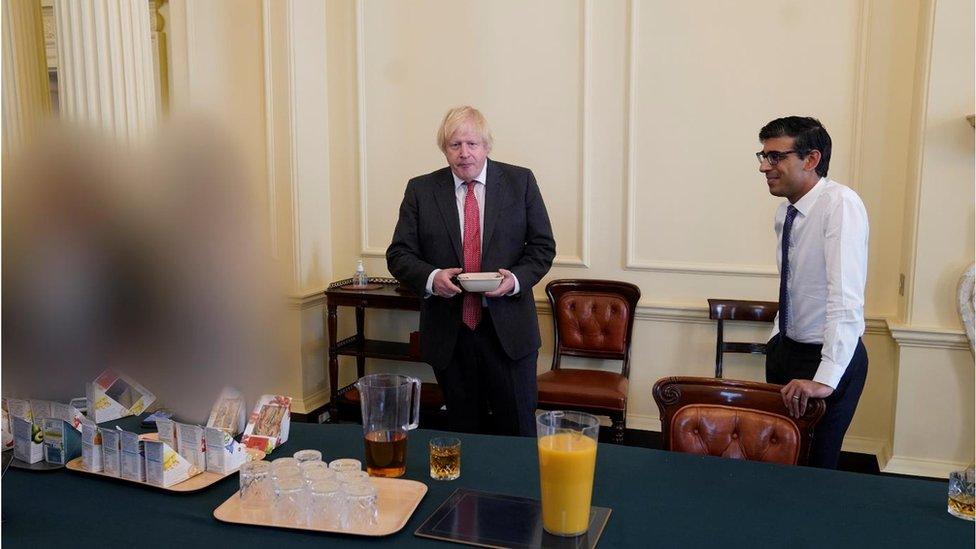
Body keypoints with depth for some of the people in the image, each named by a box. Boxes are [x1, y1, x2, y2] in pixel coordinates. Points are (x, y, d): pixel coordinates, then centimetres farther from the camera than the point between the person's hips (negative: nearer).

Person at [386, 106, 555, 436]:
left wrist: (516, 278, -15)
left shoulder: (520, 182, 2)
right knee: (463, 430, 14)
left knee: (518, 429, 7)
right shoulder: (420, 190, 3)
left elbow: (543, 246, 4)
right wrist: (430, 277, -17)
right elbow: (399, 253, 3)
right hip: (448, 332, 1)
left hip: (508, 330, -1)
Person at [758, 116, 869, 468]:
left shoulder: (841, 204, -21)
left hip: (829, 359, -7)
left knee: (813, 466, 1)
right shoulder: (785, 212, 3)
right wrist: (776, 342, 13)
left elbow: (846, 297, -30)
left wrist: (826, 379, -35)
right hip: (786, 348, 7)